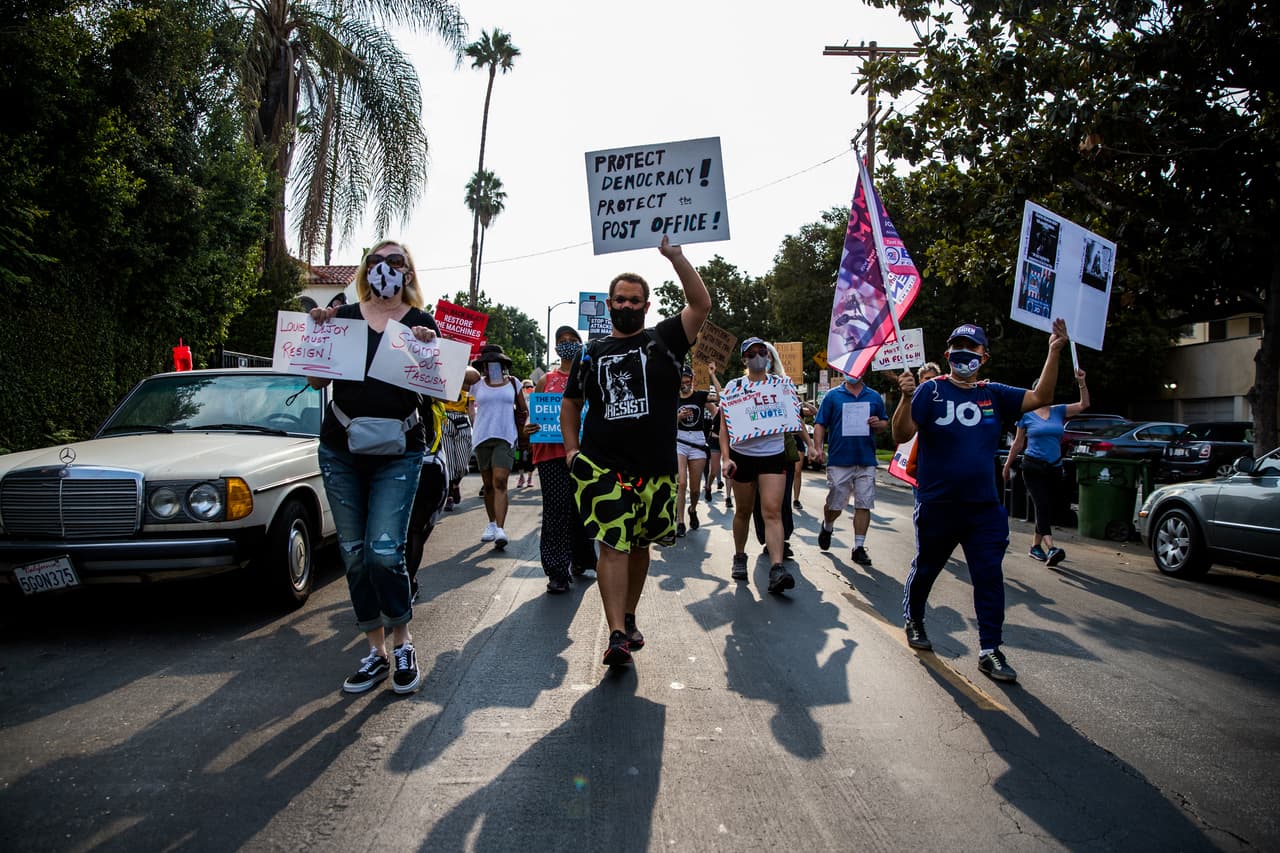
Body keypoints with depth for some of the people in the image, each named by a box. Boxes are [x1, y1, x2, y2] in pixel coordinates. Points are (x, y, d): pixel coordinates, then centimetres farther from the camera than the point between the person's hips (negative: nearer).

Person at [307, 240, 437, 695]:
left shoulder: (421, 322, 4)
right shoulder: (344, 316, 8)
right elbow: (317, 379, 8)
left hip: (397, 453, -3)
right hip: (340, 452, 3)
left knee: (384, 552, -12)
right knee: (354, 554, 7)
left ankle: (402, 643, 12)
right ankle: (376, 652, 21)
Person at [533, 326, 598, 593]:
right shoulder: (546, 380, 14)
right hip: (551, 452, 0)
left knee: (581, 507, 7)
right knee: (557, 510, -7)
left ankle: (581, 561, 24)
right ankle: (558, 571, -4)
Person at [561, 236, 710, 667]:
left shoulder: (663, 340, 6)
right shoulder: (592, 352, 11)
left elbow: (701, 304, -7)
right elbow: (571, 403, 18)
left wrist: (676, 256, -14)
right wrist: (571, 449, 6)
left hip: (654, 468, 1)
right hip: (602, 467, 0)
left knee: (639, 546, 12)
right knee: (612, 546, -10)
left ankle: (628, 618, 28)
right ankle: (617, 635, -11)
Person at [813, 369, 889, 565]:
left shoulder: (875, 397, 11)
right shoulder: (832, 396, 4)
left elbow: (885, 423, 18)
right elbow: (820, 425, 2)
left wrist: (878, 424, -5)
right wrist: (819, 447, -12)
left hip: (866, 461, 2)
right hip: (839, 460, -2)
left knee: (863, 505, 0)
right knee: (835, 504, 3)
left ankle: (859, 547, 9)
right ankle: (827, 527, 35)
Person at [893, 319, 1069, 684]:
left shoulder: (994, 395, 7)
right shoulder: (931, 390, -5)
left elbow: (1040, 398, -2)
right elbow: (901, 435, -14)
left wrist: (1054, 352, -11)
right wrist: (906, 398, -31)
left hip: (984, 507, 3)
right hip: (937, 505, -3)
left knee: (990, 577, 0)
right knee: (925, 568, 13)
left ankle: (990, 651, 8)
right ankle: (913, 620, 37)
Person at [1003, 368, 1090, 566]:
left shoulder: (1059, 412, 9)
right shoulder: (1027, 416, 1)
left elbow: (1084, 404, 0)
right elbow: (1018, 443, 8)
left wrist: (1082, 383, -12)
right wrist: (1007, 465, 10)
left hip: (1054, 468, 4)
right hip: (1033, 467, -4)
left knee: (1047, 509, 7)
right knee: (1042, 505, -17)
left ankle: (1035, 546, 20)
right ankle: (1051, 548, -29)